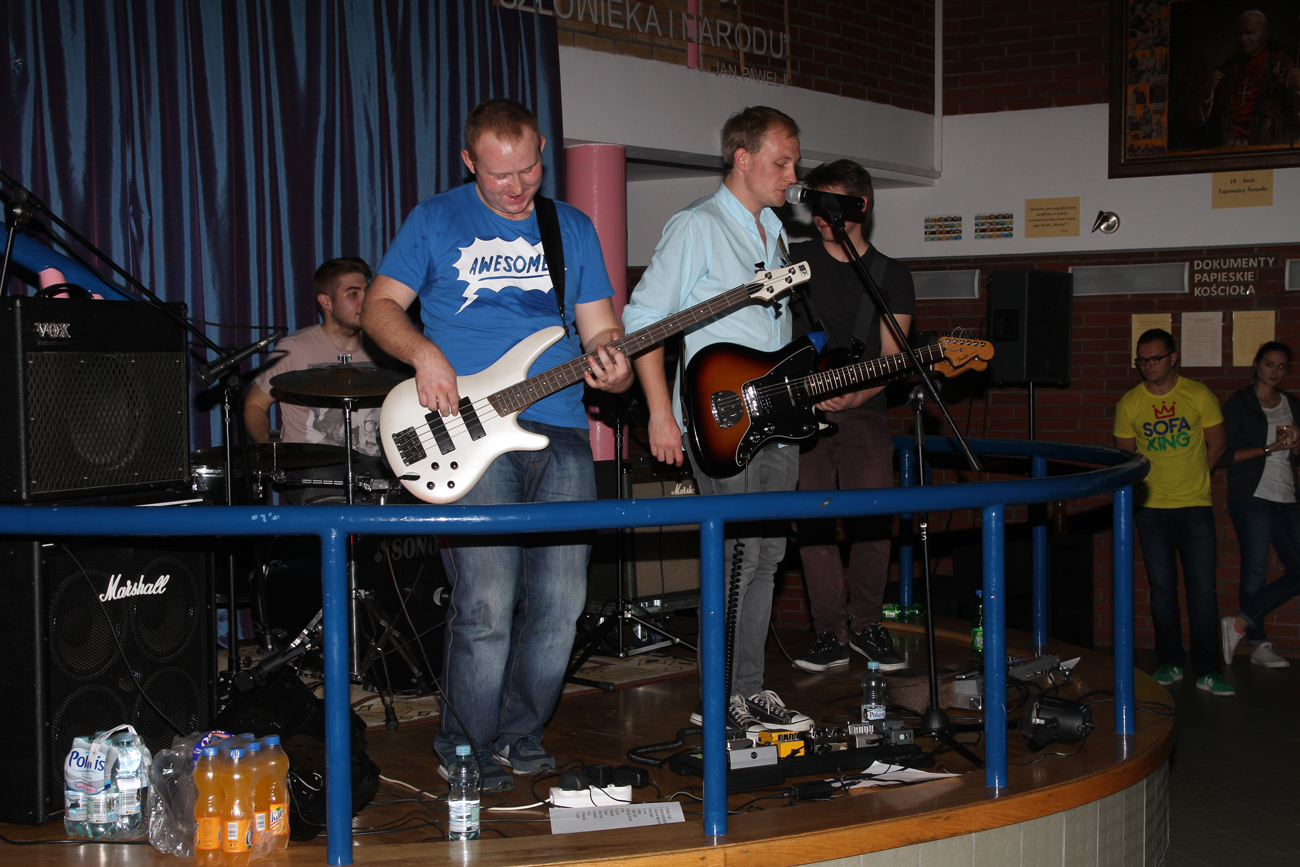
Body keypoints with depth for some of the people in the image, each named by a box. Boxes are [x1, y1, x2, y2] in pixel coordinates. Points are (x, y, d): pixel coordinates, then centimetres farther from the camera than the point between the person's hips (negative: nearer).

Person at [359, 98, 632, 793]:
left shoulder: (573, 228, 16)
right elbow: (379, 306, 7)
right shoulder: (434, 220, 7)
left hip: (562, 432, 4)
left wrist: (611, 366, -8)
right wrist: (421, 352, -13)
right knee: (486, 605, -11)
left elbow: (599, 328, 15)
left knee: (560, 603, 1)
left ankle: (518, 736, 20)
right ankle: (467, 752, 7)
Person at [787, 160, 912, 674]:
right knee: (813, 519, -8)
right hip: (799, 410, 0)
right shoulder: (795, 259, 10)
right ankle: (831, 635, 0)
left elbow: (891, 359, 3)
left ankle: (866, 625, 7)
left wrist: (854, 396, -15)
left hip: (862, 408, 0)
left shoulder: (891, 277, 9)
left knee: (874, 515, -11)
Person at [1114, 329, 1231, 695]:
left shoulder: (1199, 395, -2)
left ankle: (1208, 671, 1)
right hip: (1151, 508, 1)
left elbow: (1216, 444, 7)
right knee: (1162, 589, 7)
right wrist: (1143, 486, -5)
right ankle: (1170, 663, 19)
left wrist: (1191, 477, 3)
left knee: (1202, 589, -4)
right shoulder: (1129, 404, 1)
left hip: (1195, 506, -1)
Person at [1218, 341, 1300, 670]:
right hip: (1252, 497, -6)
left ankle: (1239, 625, 2)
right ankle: (1259, 643, 5)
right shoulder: (1238, 405, 0)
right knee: (1255, 571, -6)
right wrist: (1270, 448, -12)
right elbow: (1227, 455, -7)